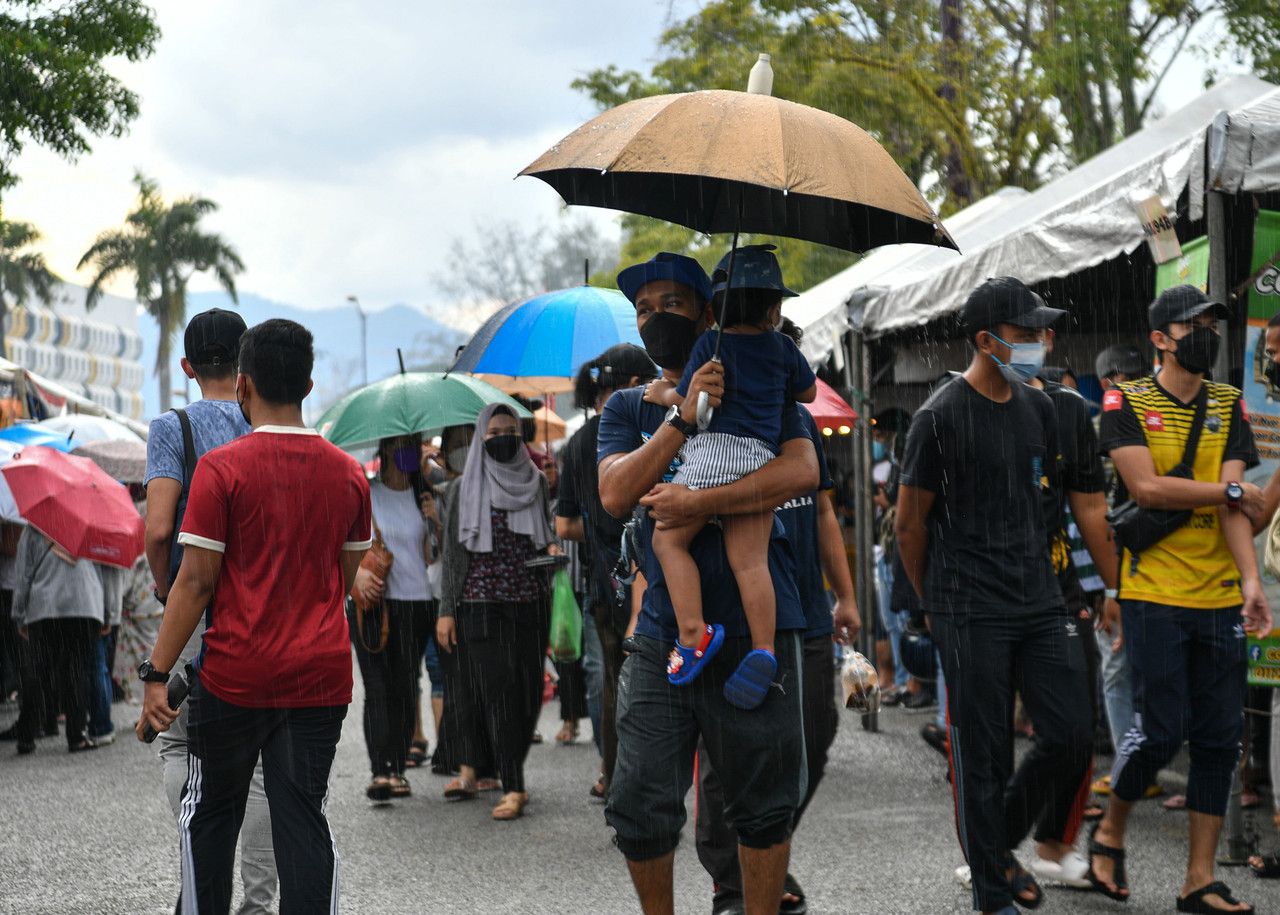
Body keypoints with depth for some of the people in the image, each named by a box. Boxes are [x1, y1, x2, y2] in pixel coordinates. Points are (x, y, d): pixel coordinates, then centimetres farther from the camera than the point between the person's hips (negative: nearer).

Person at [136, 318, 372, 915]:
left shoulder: (222, 468, -10)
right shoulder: (349, 474, 4)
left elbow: (196, 581, -11)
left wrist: (157, 674, -7)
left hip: (235, 675, -3)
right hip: (322, 675, 3)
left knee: (209, 814, 13)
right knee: (304, 818, 5)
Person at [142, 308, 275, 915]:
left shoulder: (173, 428, -6)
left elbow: (158, 528, -15)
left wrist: (163, 587, 3)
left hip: (195, 613, -2)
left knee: (178, 742, 13)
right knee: (260, 759, 8)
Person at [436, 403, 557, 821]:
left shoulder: (536, 482, 11)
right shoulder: (463, 489, 5)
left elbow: (549, 538, 20)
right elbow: (453, 553, 4)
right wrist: (446, 611, -1)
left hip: (529, 604, 3)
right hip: (480, 606, -3)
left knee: (526, 691, -1)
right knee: (495, 690, -7)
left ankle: (470, 769, 9)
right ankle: (513, 787, -1)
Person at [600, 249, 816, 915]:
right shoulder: (628, 408, 13)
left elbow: (802, 470, -12)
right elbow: (616, 495, -5)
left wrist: (699, 503, -19)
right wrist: (682, 418, -15)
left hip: (755, 628, -2)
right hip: (662, 632, 2)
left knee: (764, 803, 4)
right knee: (640, 807, -1)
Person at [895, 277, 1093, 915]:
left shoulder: (1038, 408, 11)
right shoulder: (942, 418, -9)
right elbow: (910, 524, -2)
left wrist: (1041, 581, 17)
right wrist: (938, 605, 7)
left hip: (1040, 605, 6)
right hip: (972, 617, -6)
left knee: (1071, 739, 2)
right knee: (983, 756, 0)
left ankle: (1001, 843, 25)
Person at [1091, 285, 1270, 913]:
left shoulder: (1229, 406, 10)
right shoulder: (1127, 404, -1)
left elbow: (1234, 502, -2)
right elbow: (1146, 487, -14)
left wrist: (1251, 580, -15)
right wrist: (1233, 491, -7)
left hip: (1219, 600, 4)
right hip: (1154, 595, -4)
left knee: (1219, 739, 4)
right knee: (1160, 731, -7)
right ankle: (1109, 833, 20)